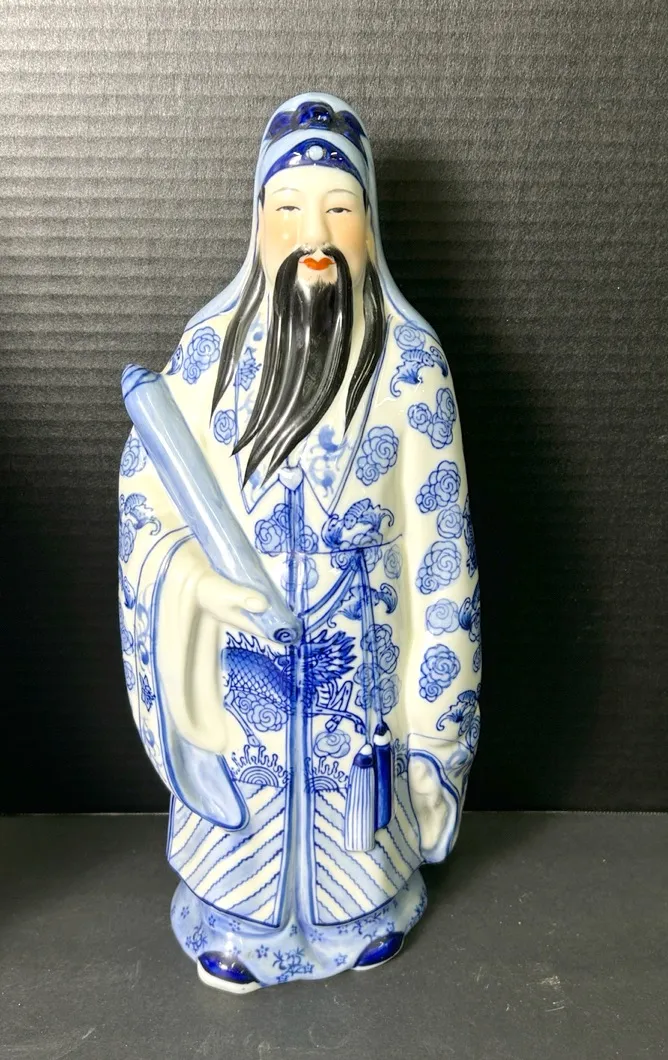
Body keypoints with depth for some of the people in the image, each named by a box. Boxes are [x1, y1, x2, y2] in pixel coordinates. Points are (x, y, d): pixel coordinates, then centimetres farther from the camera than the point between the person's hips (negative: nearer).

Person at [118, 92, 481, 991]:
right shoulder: (212, 342, -8)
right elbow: (144, 478, -1)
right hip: (238, 641, 1)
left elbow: (436, 524, -8)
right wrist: (194, 574, -18)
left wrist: (431, 658, -6)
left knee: (355, 778, 21)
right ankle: (234, 919, 53)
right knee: (245, 782, 21)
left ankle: (363, 907, 54)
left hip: (360, 642, -1)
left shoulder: (408, 353, -12)